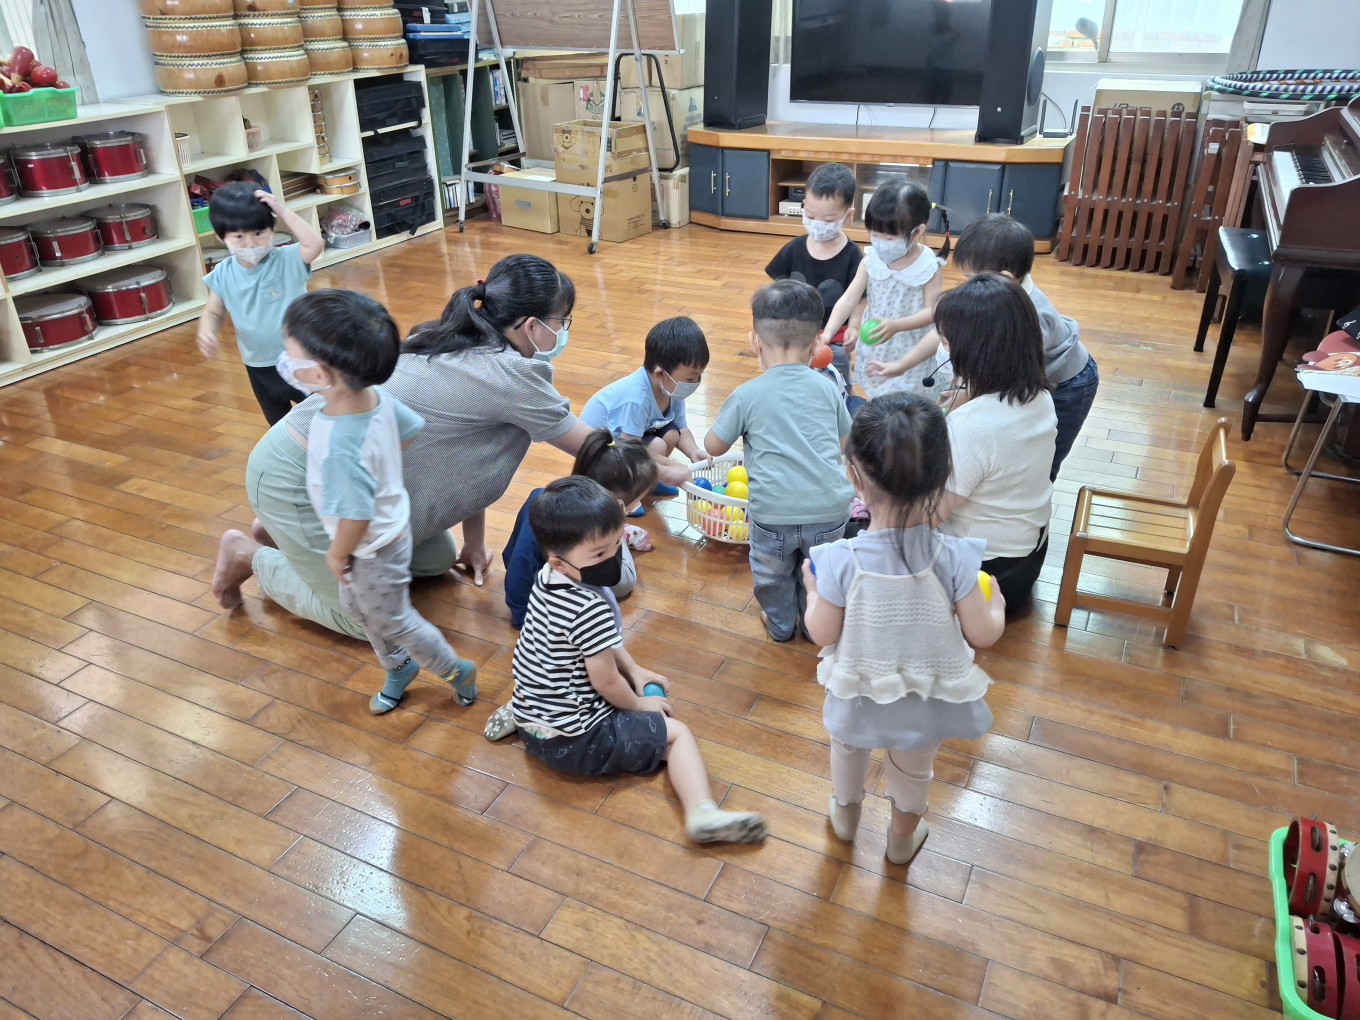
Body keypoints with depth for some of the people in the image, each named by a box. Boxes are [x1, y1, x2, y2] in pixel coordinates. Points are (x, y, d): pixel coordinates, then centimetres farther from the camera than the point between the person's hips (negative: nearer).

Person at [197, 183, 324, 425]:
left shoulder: (287, 260, -16)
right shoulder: (223, 275, -6)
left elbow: (315, 244, -33)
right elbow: (213, 312, 3)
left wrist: (282, 211, -29)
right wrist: (206, 332, -19)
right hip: (259, 366, 4)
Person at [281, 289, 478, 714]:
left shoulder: (340, 446, -41)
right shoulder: (376, 396, -18)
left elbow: (356, 516, -33)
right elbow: (413, 427, 1)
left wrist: (338, 555, -13)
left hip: (372, 551, -8)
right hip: (389, 529, 8)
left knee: (392, 621, 18)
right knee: (358, 607, 30)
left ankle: (457, 671, 40)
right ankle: (399, 668, 52)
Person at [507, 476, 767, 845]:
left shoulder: (549, 578, -3)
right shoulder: (592, 610, -30)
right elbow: (606, 682, -19)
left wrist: (633, 669, 10)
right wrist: (639, 704, -2)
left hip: (534, 719, 8)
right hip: (573, 739, -8)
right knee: (678, 733, -1)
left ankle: (519, 712, 25)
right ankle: (702, 813, -19)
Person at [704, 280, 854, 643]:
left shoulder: (747, 395, -4)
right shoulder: (826, 387, 4)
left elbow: (714, 446, 5)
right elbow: (846, 442, 15)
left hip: (774, 513, -2)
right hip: (829, 508, 2)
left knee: (773, 573, 26)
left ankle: (780, 623, 46)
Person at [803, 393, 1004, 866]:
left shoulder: (842, 561, -31)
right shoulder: (954, 557, -28)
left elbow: (823, 634, -18)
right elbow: (983, 635, -17)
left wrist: (812, 586, 0)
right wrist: (996, 604, 5)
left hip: (860, 695, -1)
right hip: (925, 703, 1)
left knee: (847, 749, 33)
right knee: (914, 770, 31)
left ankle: (846, 814, 60)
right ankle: (903, 837, 57)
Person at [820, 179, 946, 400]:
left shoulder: (928, 267, -17)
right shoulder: (871, 261, -10)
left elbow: (932, 312, -16)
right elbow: (848, 299, -12)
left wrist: (896, 326, -31)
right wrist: (828, 332, -25)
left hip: (912, 355, -3)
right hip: (875, 351, 3)